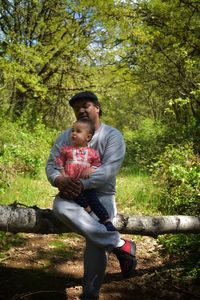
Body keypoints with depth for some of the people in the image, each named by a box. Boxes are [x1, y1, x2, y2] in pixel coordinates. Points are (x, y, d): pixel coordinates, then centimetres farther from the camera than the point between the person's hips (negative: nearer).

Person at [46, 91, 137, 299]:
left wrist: (83, 184, -27)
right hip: (71, 194, 3)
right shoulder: (66, 136, 11)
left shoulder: (113, 136, -1)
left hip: (101, 195, -2)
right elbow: (51, 164, 4)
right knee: (60, 206, -34)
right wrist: (59, 180, -20)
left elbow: (109, 169, -15)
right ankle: (120, 245, -33)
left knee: (96, 240, -28)